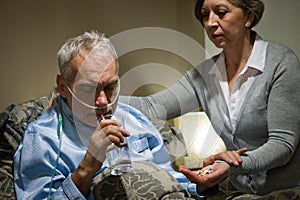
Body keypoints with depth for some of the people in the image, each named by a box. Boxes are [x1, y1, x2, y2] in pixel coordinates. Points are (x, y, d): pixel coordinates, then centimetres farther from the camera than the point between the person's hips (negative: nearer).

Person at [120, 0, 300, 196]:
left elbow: (282, 143, -15)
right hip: (239, 192, 5)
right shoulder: (205, 74, 6)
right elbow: (153, 107, 1)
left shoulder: (281, 62, -10)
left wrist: (234, 165, -30)